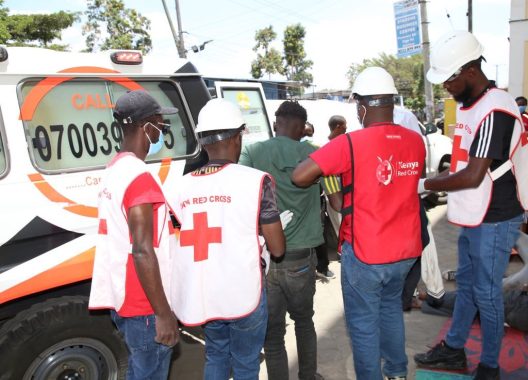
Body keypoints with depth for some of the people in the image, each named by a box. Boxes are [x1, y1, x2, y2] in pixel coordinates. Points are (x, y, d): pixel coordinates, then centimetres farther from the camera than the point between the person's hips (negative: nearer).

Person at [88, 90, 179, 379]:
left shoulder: (115, 168, 7)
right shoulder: (139, 177, -21)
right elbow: (142, 252, -25)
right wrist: (163, 313, -21)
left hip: (124, 298, 9)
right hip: (143, 305, -9)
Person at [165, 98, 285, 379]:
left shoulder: (182, 187, -1)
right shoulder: (255, 180, -13)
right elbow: (277, 249, -9)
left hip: (201, 297, 4)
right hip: (244, 295, -4)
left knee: (215, 356, 26)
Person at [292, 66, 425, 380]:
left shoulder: (351, 143, -20)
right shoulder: (415, 142, -2)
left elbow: (300, 176, -24)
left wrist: (322, 174, -2)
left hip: (365, 253, -6)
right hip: (406, 250, 7)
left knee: (364, 324, 12)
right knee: (391, 306, 29)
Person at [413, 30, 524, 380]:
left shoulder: (495, 110, -22)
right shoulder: (468, 105, 8)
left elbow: (473, 176, -26)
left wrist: (424, 185, -15)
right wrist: (435, 182, 3)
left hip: (493, 221, -9)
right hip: (472, 218, 9)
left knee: (486, 294, 4)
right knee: (466, 284, 19)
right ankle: (454, 350, 35)